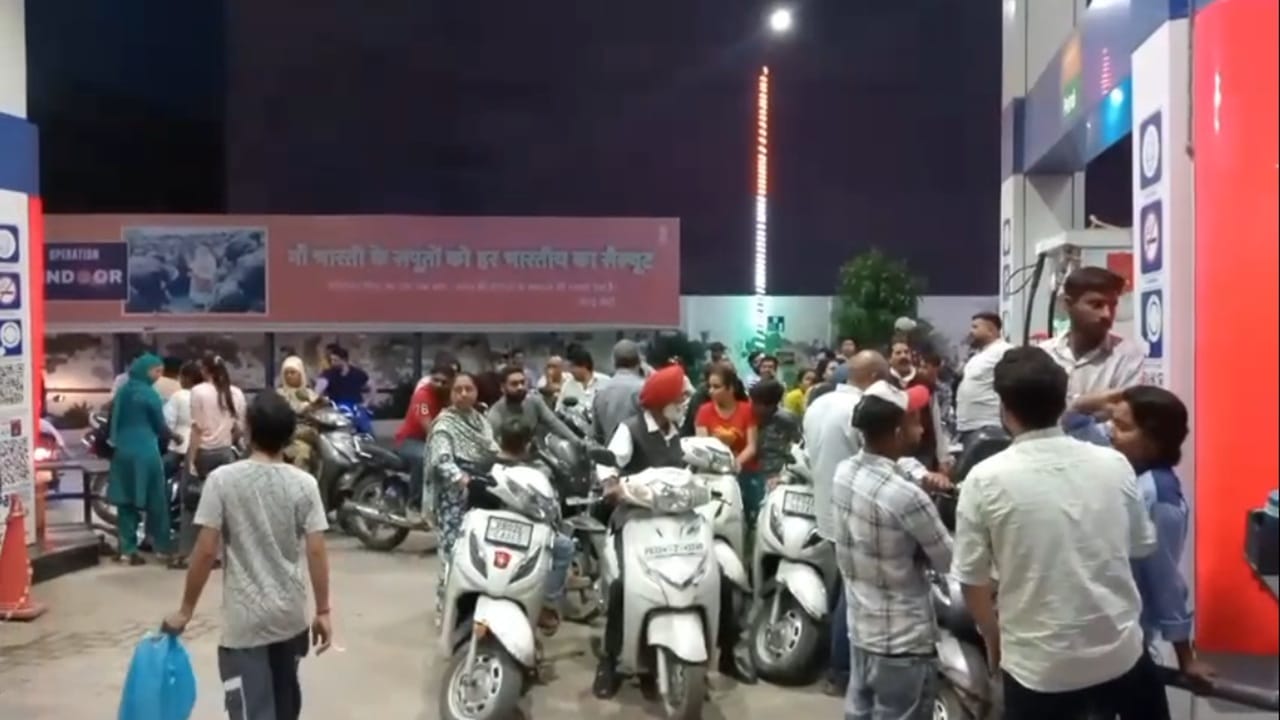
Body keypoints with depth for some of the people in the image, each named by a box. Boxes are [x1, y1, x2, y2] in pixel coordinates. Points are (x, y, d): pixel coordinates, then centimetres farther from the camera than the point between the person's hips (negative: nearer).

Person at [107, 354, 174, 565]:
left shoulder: (122, 391, 11)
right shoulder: (149, 394, -11)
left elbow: (114, 421, 18)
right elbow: (160, 425, -5)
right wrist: (168, 440, 13)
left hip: (122, 451, 7)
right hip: (145, 452, -7)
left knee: (126, 501, 9)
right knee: (155, 500, 3)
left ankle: (126, 549, 10)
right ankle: (162, 546, 9)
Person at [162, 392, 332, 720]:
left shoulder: (222, 480, -10)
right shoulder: (304, 484, -5)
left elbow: (206, 551, -11)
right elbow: (316, 552, -6)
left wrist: (185, 610, 1)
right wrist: (323, 612, 1)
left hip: (245, 619, -3)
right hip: (291, 616, 3)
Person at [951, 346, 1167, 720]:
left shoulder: (985, 480, -14)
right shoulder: (1114, 464, -5)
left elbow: (972, 579, -7)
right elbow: (1143, 545, 11)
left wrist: (994, 637, 10)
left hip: (1038, 664, -3)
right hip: (1121, 652, 3)